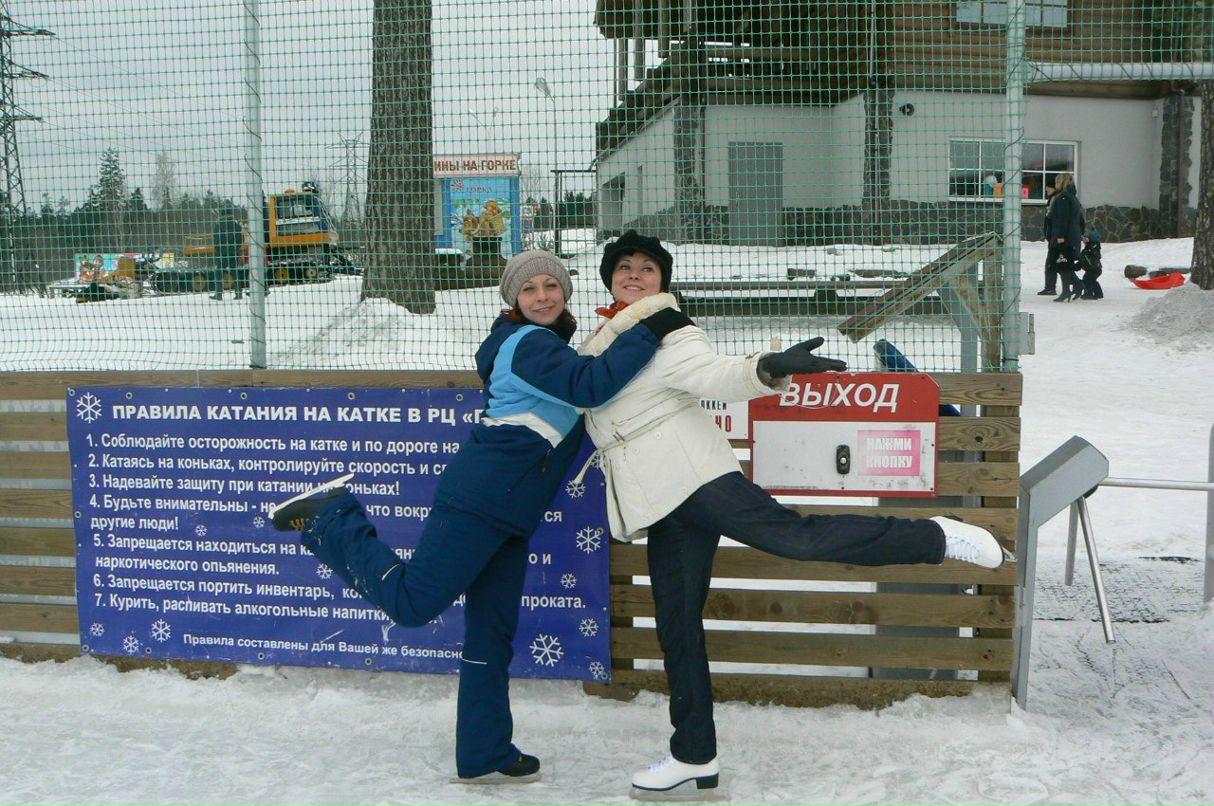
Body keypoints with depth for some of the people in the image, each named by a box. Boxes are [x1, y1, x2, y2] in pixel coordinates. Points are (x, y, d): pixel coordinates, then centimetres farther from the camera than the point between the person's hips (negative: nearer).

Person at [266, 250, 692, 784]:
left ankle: (484, 756, 21)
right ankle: (330, 519, 9)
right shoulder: (530, 344, -10)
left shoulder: (547, 345, 21)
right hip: (480, 496, -10)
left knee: (492, 631, 12)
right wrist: (649, 332, -22)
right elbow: (589, 386, -25)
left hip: (509, 515, 10)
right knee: (412, 602, -10)